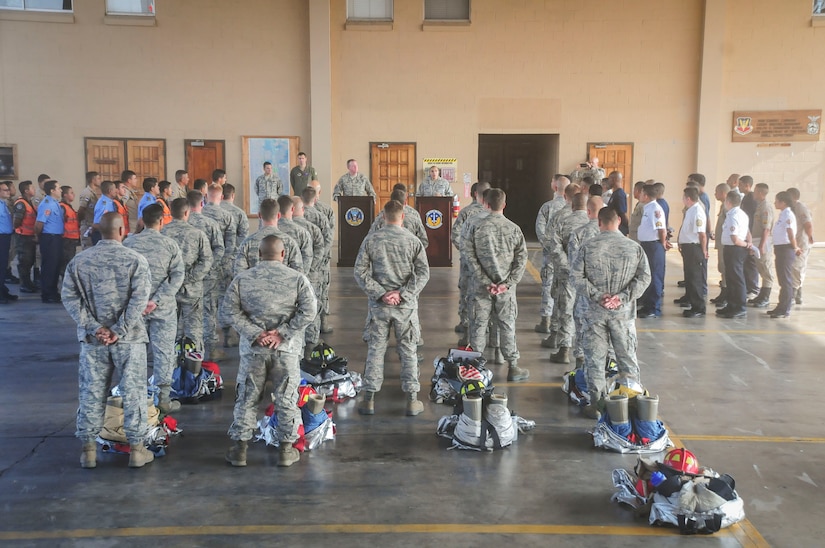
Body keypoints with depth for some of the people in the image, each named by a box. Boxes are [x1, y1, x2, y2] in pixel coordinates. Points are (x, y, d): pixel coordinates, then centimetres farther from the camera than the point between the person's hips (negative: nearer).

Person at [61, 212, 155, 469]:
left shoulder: (78, 261, 2)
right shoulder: (135, 260, -7)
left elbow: (69, 297, -2)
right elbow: (139, 298, -14)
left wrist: (94, 327, -6)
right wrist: (119, 330, -13)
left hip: (92, 340, 3)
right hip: (129, 338, -2)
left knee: (91, 393, 12)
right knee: (133, 392, 6)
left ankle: (88, 448, 20)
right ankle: (136, 448, 12)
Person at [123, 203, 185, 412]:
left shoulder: (128, 243, 0)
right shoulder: (169, 243, -4)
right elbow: (178, 274, -11)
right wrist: (156, 300, -14)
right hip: (163, 308, -2)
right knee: (163, 352, 6)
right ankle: (163, 398, 8)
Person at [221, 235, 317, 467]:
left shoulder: (242, 279, 0)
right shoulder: (297, 278, -4)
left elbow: (228, 311, -5)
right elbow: (308, 310, -12)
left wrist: (256, 334, -8)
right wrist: (282, 333, -11)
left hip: (253, 348, 1)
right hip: (286, 349, -1)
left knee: (246, 398, 13)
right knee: (286, 398, 10)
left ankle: (240, 448, 19)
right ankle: (286, 449, 17)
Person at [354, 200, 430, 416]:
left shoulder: (371, 239, -2)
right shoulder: (412, 240, -4)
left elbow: (360, 272, -5)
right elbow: (423, 272, -8)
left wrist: (380, 293, -7)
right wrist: (402, 294, -10)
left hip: (378, 304, 1)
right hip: (406, 305, 0)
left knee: (375, 349, 9)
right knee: (408, 351, 8)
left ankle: (369, 399, 14)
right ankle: (412, 400, 14)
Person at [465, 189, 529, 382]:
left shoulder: (477, 228, -5)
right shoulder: (514, 229, -2)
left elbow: (471, 258, -7)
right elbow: (521, 259, -4)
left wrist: (485, 282, -7)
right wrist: (508, 283, -6)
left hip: (482, 286, 0)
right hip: (506, 287, 0)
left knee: (479, 325, 8)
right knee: (507, 326, 8)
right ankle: (513, 368, 15)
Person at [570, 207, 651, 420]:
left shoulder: (588, 247, -4)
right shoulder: (634, 247, -2)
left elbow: (576, 276, -7)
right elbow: (644, 277, -6)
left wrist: (597, 296, -9)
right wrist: (622, 297, -9)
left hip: (595, 311, -1)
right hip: (623, 312, 1)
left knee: (595, 358, 8)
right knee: (627, 357, 11)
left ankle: (596, 403, 12)